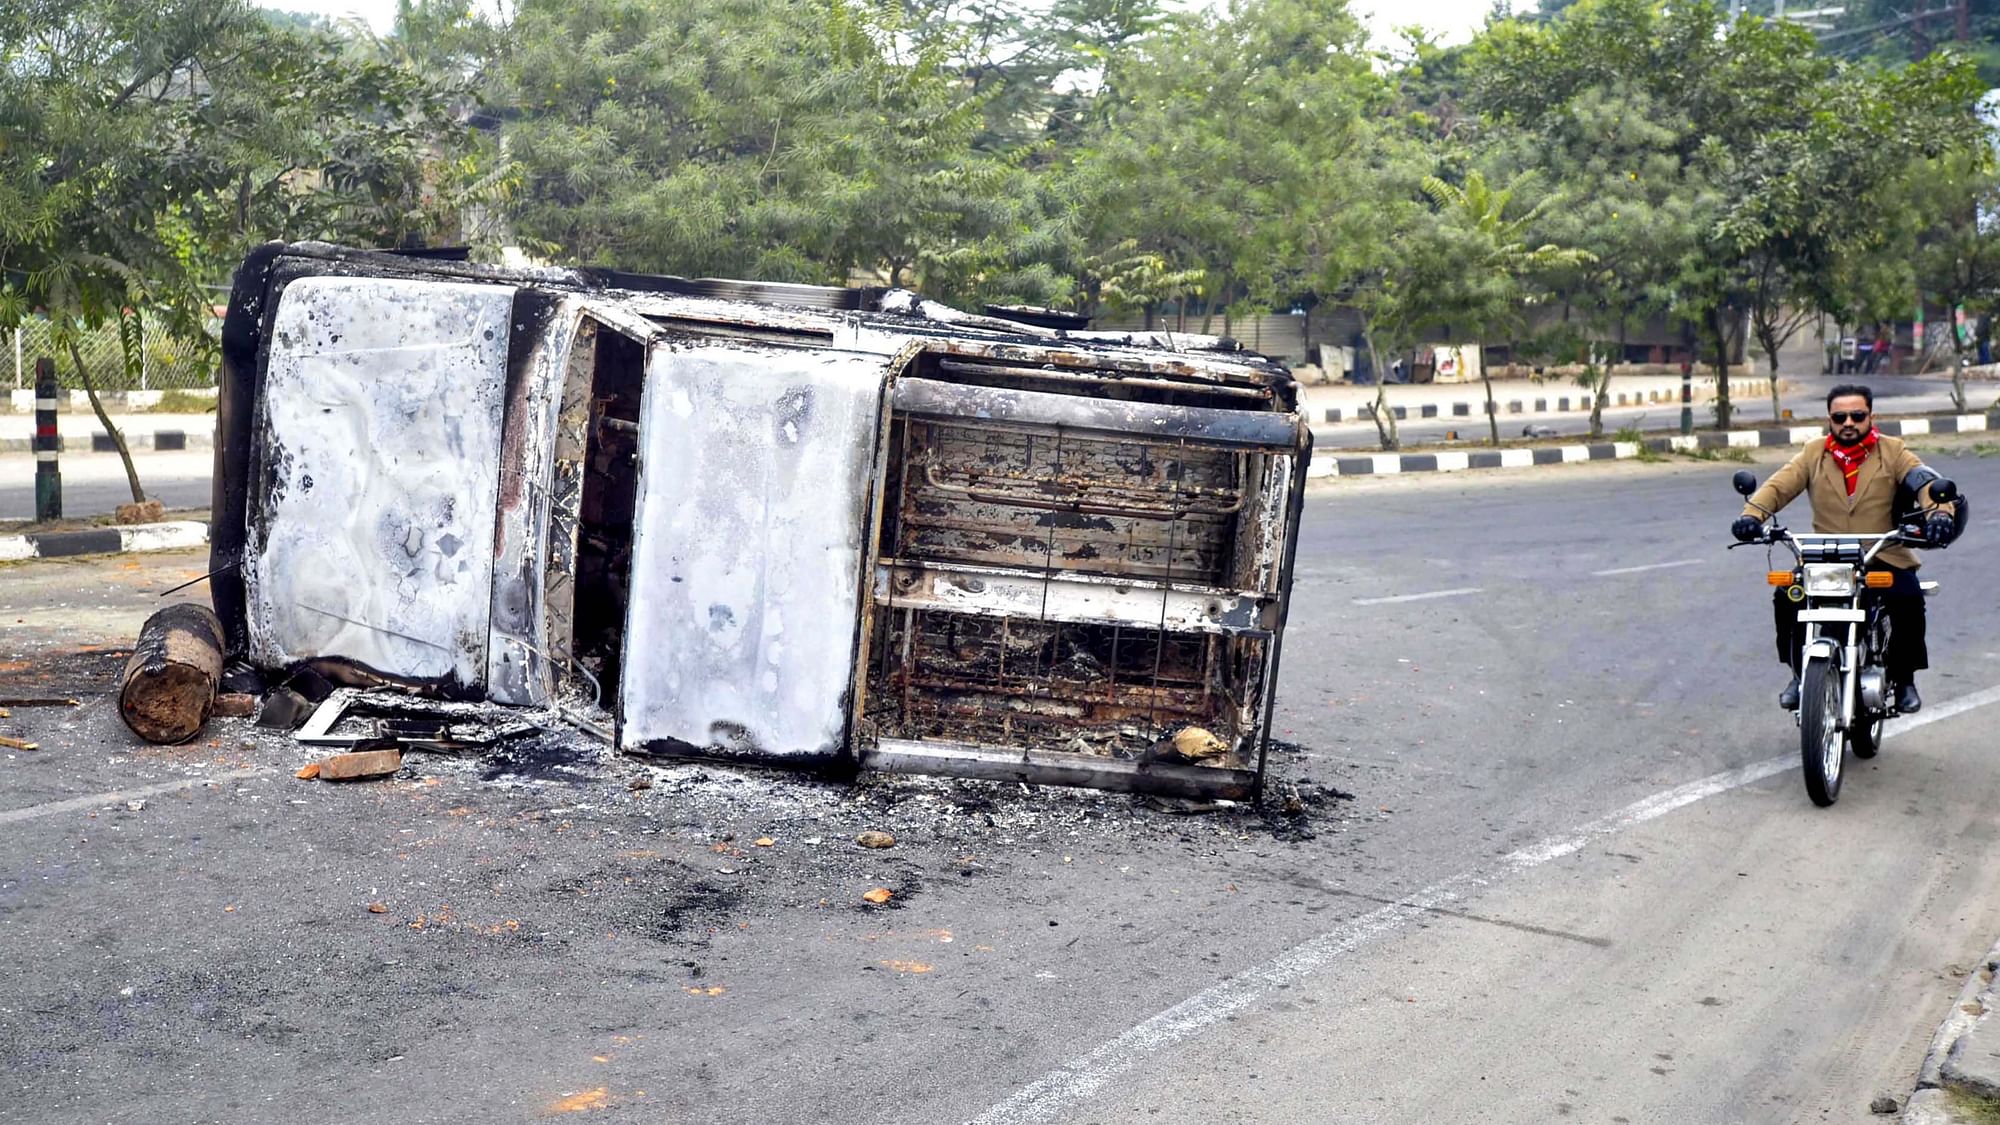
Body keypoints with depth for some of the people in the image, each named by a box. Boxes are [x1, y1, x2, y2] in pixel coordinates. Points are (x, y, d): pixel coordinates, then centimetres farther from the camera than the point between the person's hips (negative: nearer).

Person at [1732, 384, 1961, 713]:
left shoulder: (1893, 452, 5)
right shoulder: (1814, 455, 9)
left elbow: (1925, 482, -10)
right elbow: (1778, 485, -3)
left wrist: (1939, 513, -33)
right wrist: (1752, 514, -25)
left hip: (1884, 556, -1)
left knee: (1909, 600, -28)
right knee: (1786, 597, -22)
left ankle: (1903, 678, -4)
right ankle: (1800, 674, -2)